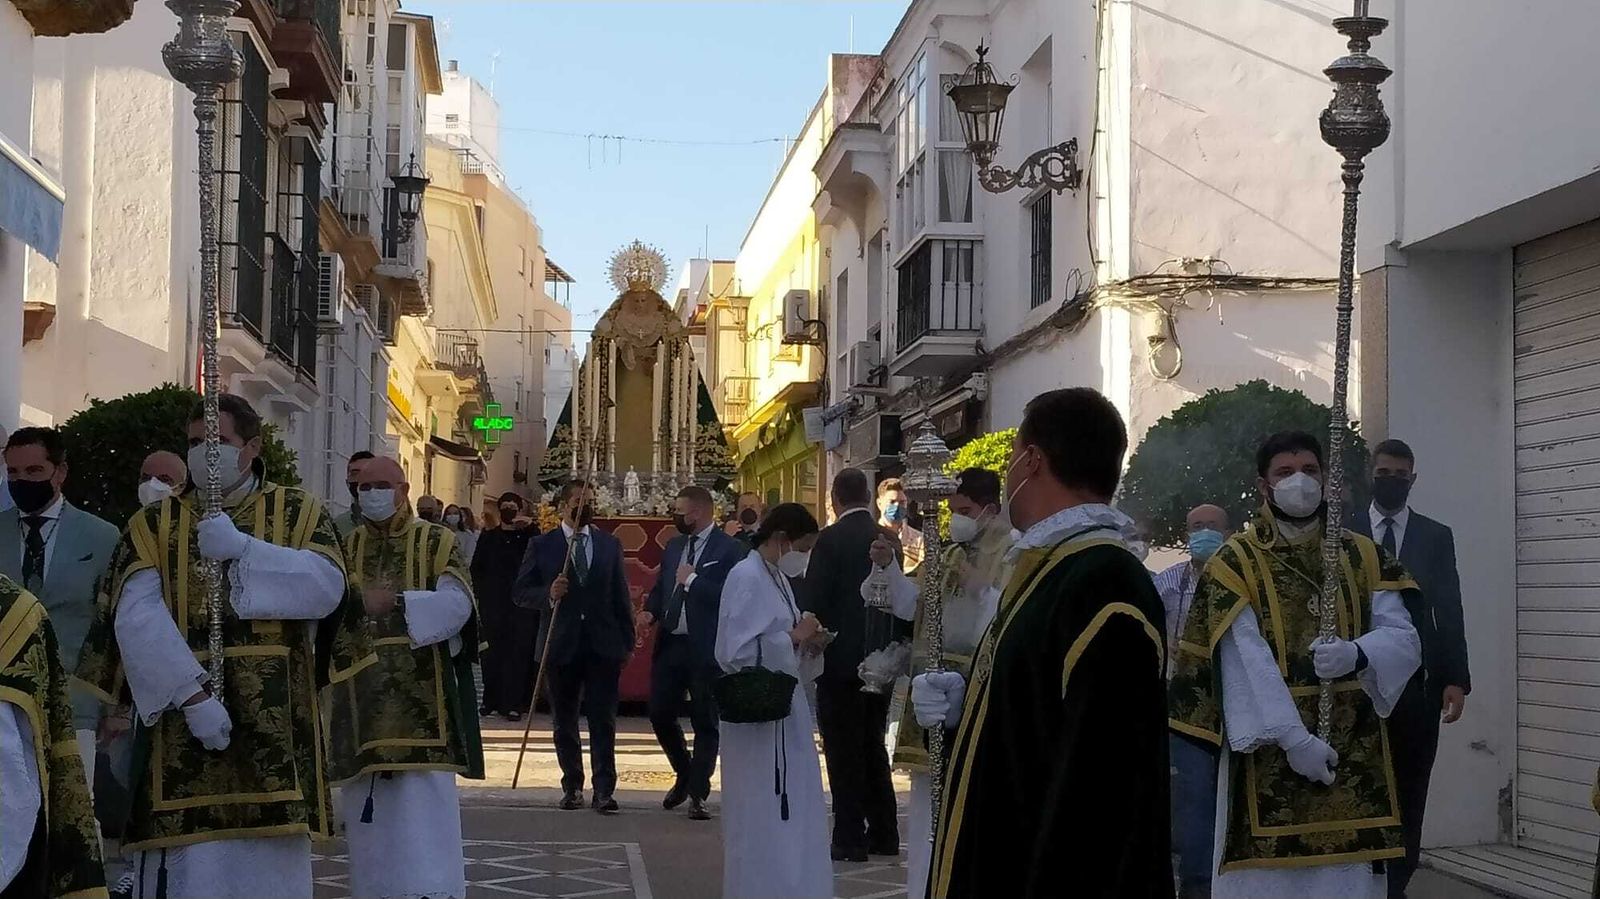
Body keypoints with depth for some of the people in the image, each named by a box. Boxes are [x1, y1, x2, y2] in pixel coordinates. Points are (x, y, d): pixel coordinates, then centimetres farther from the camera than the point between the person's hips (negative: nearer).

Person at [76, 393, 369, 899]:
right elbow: (138, 615, -6)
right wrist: (193, 692, -19)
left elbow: (326, 588, -8)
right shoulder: (154, 525, 10)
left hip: (274, 724, 0)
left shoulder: (300, 513, 11)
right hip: (180, 726, 0)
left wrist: (242, 549, -17)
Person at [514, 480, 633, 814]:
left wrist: (628, 642, 8)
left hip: (603, 644, 0)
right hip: (562, 644, 0)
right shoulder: (541, 546, 4)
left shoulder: (609, 545, 10)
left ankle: (604, 790, -7)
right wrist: (549, 593, -17)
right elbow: (521, 592, 3)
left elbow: (621, 596, 11)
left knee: (603, 720, -6)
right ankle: (572, 786, 20)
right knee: (564, 721, 9)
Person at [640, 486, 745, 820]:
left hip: (706, 650, -7)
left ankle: (698, 793, 10)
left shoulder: (730, 550, -9)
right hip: (669, 644, 7)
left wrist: (692, 580, -16)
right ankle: (685, 776, 31)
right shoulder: (674, 546, 15)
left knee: (705, 723, 2)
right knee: (660, 714, 8)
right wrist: (650, 611, 3)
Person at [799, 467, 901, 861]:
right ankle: (883, 834, 19)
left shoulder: (831, 539, -13)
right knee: (873, 744, 16)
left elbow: (812, 600, -14)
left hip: (841, 660, -6)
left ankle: (850, 838, 1)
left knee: (843, 750, 0)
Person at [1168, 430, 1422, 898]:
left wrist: (1356, 654, -23)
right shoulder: (1235, 563, -2)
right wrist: (1292, 737, -21)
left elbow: (1403, 637, -1)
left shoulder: (1363, 558, 9)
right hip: (1266, 749, -3)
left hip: (1351, 749, 3)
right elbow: (1245, 660, -12)